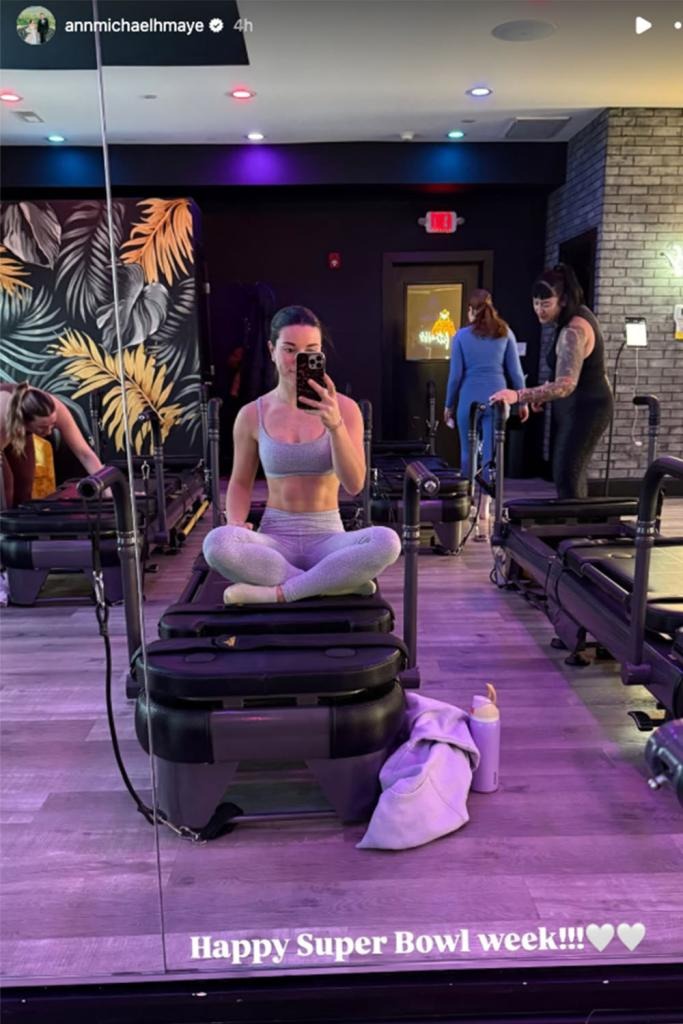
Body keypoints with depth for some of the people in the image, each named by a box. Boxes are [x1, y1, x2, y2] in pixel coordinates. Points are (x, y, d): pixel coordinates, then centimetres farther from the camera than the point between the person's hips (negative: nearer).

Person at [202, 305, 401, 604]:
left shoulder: (344, 408, -2)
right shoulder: (252, 415, 2)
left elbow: (354, 484, -12)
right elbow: (240, 482, 12)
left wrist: (335, 425, -27)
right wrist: (236, 523, -9)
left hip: (327, 539, 0)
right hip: (275, 539, 1)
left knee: (386, 541, -32)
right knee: (216, 543, -33)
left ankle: (275, 593, -21)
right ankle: (340, 584, -20)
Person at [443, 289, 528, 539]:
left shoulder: (462, 336, 3)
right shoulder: (505, 333, 6)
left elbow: (456, 374, 1)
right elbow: (515, 371, 5)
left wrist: (449, 405, 10)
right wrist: (523, 400, 14)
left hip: (469, 401, -1)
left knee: (468, 455, 13)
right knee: (490, 456, -2)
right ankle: (483, 513, -11)